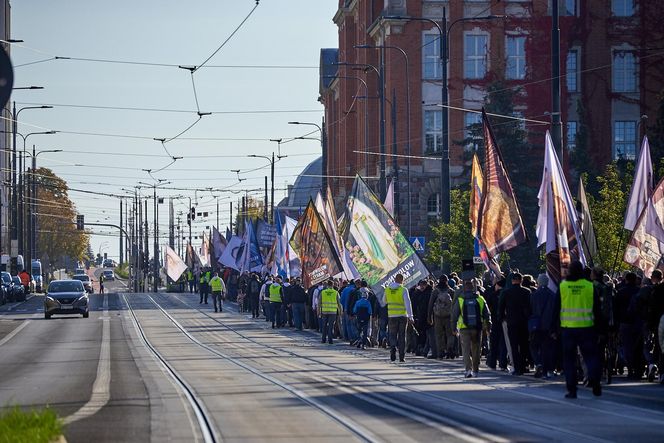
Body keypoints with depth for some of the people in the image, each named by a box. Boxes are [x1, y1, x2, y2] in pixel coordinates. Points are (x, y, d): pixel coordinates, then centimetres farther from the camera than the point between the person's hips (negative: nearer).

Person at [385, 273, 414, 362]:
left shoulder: (387, 289, 2)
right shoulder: (403, 290, -9)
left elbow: (385, 301, 15)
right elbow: (408, 303, -12)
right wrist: (410, 316, -11)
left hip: (391, 316, 2)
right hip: (402, 315, -2)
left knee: (392, 335, 11)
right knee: (402, 336, 6)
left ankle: (393, 348, -15)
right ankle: (402, 356, 5)